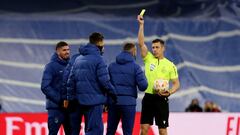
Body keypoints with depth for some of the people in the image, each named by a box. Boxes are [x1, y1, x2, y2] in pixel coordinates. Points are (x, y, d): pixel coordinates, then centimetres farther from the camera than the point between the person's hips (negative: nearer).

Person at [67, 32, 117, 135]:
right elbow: (104, 81, -15)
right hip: (95, 100, -8)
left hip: (82, 100, 8)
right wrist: (113, 93, -2)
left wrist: (70, 97, 16)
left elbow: (71, 80, 12)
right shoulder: (98, 59, -11)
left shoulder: (78, 59, 13)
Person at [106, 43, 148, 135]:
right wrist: (144, 78, 12)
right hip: (128, 103, -4)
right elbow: (143, 86, -10)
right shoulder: (135, 67, -4)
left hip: (113, 102, 4)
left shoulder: (111, 66, 7)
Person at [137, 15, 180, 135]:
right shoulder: (148, 59, 6)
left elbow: (176, 83, 4)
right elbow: (141, 43, -4)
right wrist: (141, 25, -11)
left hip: (161, 99, -2)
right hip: (148, 98, 2)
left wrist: (169, 92, -17)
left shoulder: (170, 65, 2)